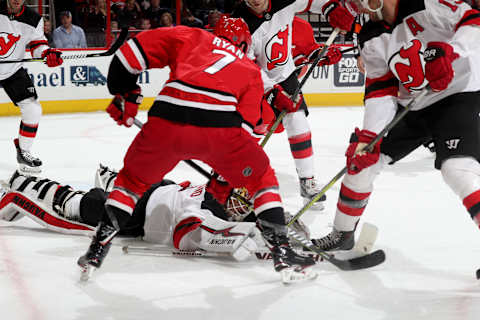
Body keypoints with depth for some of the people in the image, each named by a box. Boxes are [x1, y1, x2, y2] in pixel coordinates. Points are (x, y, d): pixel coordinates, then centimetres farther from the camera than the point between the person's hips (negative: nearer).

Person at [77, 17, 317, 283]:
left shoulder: (192, 37, 30)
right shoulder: (251, 71, 30)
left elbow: (134, 50, 21)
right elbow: (244, 125, 22)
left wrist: (125, 94, 34)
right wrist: (223, 181, 29)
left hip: (166, 121, 1)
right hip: (218, 126, -1)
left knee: (133, 178, 27)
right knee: (261, 178, 24)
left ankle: (96, 251, 24)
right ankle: (282, 254, 16)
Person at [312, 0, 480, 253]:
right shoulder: (371, 39, 1)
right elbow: (380, 89, -3)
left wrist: (448, 52, -39)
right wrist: (368, 136, -16)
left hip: (458, 94, -7)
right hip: (411, 106, 7)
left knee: (458, 168, -29)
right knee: (361, 159, 5)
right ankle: (342, 233, 24)